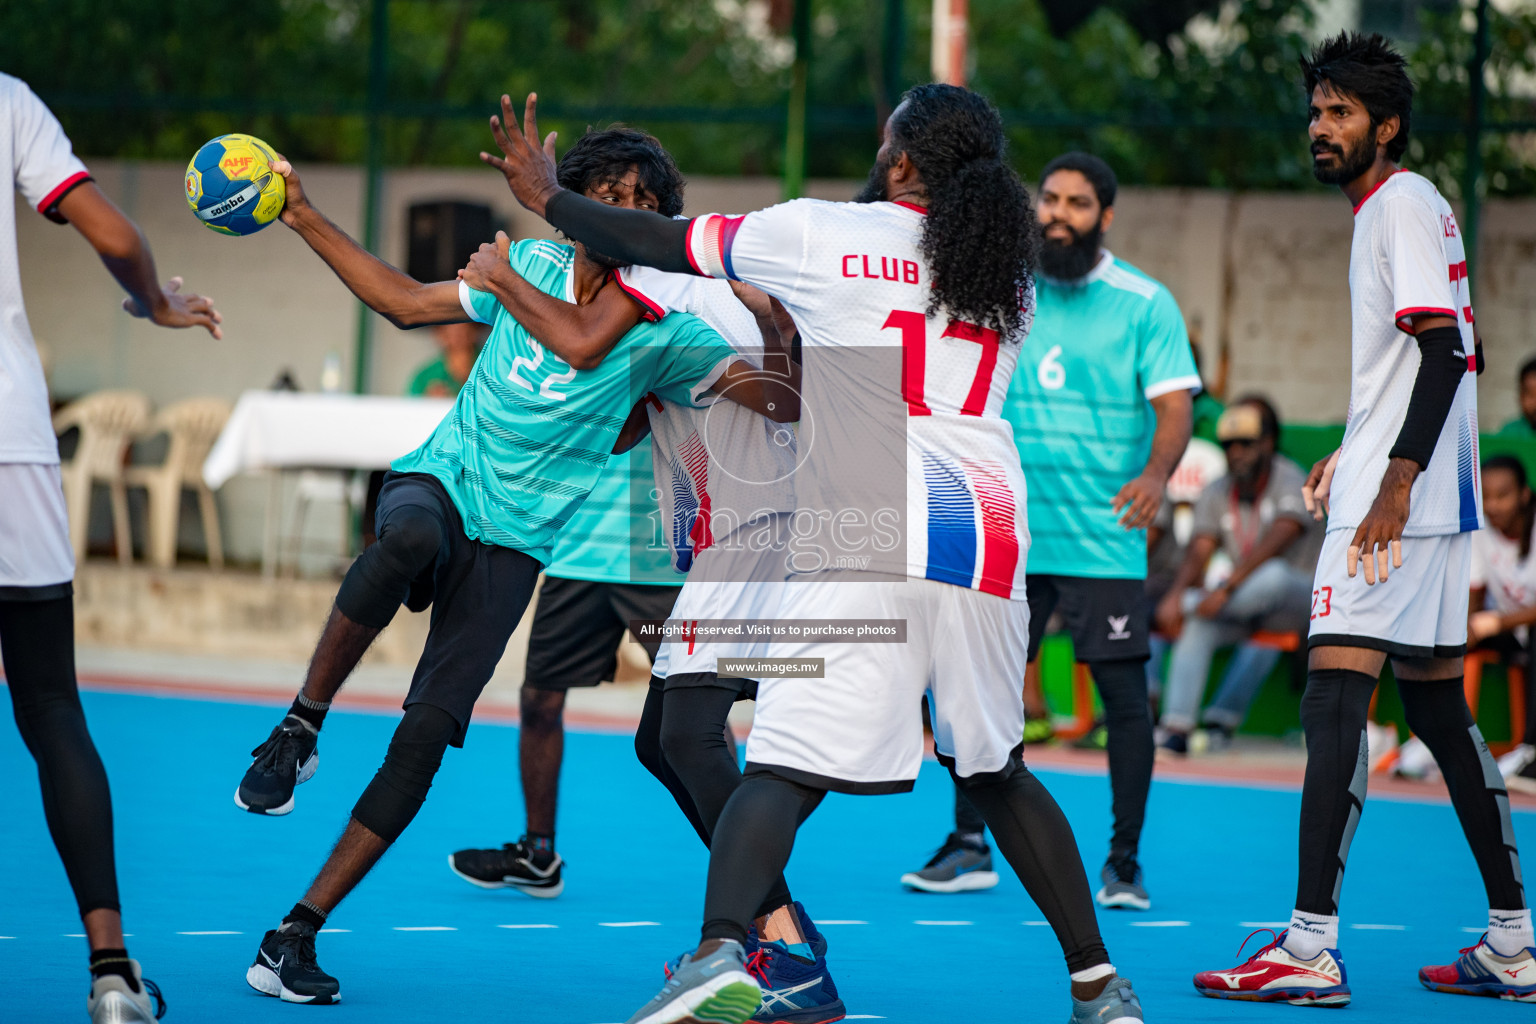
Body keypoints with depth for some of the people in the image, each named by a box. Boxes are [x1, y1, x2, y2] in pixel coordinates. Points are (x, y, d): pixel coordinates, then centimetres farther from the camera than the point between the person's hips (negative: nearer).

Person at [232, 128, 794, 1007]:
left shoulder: (660, 332, -4)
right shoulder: (530, 267, 4)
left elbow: (774, 397, -12)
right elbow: (407, 302, 16)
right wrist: (306, 220, 15)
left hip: (515, 542, 0)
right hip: (440, 481, 1)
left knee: (426, 738, -13)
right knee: (408, 541, -40)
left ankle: (297, 934, -7)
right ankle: (298, 731, -24)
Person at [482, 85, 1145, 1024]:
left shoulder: (820, 235, 6)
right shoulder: (1012, 280, 20)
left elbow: (661, 243, 16)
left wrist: (545, 195, 33)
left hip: (870, 541, -4)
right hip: (990, 540, 4)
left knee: (786, 770, -9)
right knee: (995, 771, 20)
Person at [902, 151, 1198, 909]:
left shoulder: (1145, 303, -2)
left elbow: (1174, 404, -9)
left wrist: (1157, 472, -27)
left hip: (1105, 537, -3)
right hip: (1006, 533, 3)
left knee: (1123, 695, -3)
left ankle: (1124, 861, 7)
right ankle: (969, 844, 16)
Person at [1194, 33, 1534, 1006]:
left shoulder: (1403, 203, -10)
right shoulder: (1409, 206, 19)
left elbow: (1445, 351, -20)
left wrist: (1399, 474, -26)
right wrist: (1357, 451, 27)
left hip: (1399, 501, -11)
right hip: (1429, 499, 11)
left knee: (1335, 696, -14)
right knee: (1436, 702, 12)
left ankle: (1312, 945, -19)